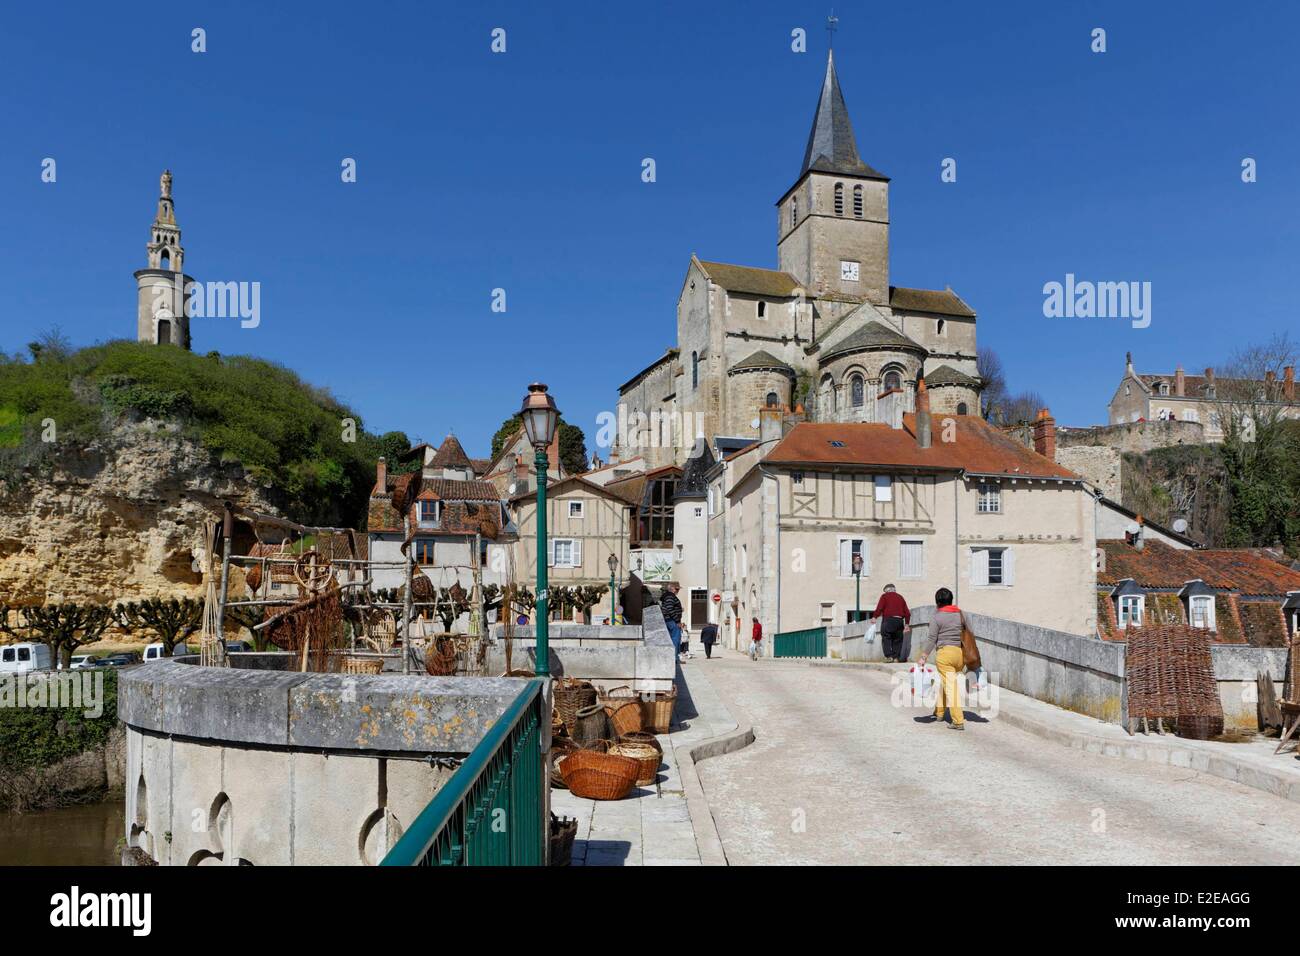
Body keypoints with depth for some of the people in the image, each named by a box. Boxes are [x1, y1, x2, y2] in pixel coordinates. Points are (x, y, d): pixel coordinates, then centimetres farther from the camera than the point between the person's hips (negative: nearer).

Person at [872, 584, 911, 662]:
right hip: (899, 621, 5)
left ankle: (889, 656, -11)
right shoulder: (900, 597, 20)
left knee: (886, 638, 0)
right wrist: (907, 624, 19)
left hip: (888, 620, -4)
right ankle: (896, 657, 5)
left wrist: (875, 617, -7)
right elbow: (907, 611, 16)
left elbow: (879, 608, -9)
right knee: (897, 639, 11)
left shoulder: (884, 596, 6)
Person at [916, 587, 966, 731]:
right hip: (960, 652, 6)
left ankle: (958, 721, -9)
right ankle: (938, 712, 33)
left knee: (950, 687, -5)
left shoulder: (937, 618, -4)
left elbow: (932, 639, -9)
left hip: (944, 652, -6)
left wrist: (923, 657, -6)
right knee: (942, 683, 22)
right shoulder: (960, 614, 10)